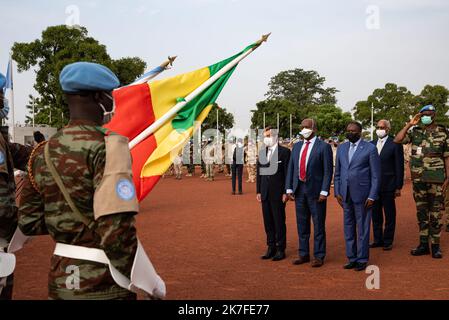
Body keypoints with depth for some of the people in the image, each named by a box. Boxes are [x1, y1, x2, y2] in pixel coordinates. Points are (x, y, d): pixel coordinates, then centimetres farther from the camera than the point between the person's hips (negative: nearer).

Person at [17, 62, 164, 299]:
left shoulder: (44, 152, 3)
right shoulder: (107, 146, -18)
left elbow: (28, 222, 8)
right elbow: (116, 231, -26)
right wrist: (153, 285, -15)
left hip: (60, 277, 7)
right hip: (103, 284, -7)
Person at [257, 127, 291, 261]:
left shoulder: (284, 152, -5)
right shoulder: (262, 152, 13)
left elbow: (287, 173, -8)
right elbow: (259, 173, 15)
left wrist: (285, 192, -12)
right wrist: (258, 191, 10)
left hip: (278, 193, -6)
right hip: (265, 193, 6)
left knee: (279, 222, 0)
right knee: (268, 221, 10)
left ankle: (281, 249, 10)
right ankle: (271, 247, 20)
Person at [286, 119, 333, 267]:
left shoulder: (324, 147, -5)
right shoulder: (297, 146, 11)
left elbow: (328, 170, -8)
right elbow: (291, 168, 11)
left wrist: (324, 191, -15)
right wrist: (289, 188, 4)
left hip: (315, 190, -5)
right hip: (299, 189, 5)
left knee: (318, 225, 3)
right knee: (302, 224, 13)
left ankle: (319, 256, 14)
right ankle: (303, 254, 24)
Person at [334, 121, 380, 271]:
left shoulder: (370, 148, -3)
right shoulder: (341, 148, 11)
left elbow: (375, 175, -5)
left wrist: (372, 196, -9)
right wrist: (337, 192, 7)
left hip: (362, 195, -5)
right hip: (345, 195, 5)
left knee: (362, 229, 2)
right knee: (348, 228, 10)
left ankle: (362, 259, 13)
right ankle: (351, 258, 20)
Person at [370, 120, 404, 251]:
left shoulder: (395, 144, -5)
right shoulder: (371, 144, 10)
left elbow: (399, 167, -5)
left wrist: (398, 187, -8)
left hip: (388, 186, -5)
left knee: (389, 215, 5)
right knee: (376, 214, 12)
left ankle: (388, 241, 14)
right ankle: (378, 239, 22)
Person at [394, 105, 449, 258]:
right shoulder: (415, 131, 6)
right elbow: (397, 140, -8)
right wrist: (410, 124, -8)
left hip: (436, 178, -2)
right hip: (418, 178, 3)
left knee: (436, 212, 1)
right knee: (421, 211, 8)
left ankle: (435, 245, 8)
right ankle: (423, 244, 16)